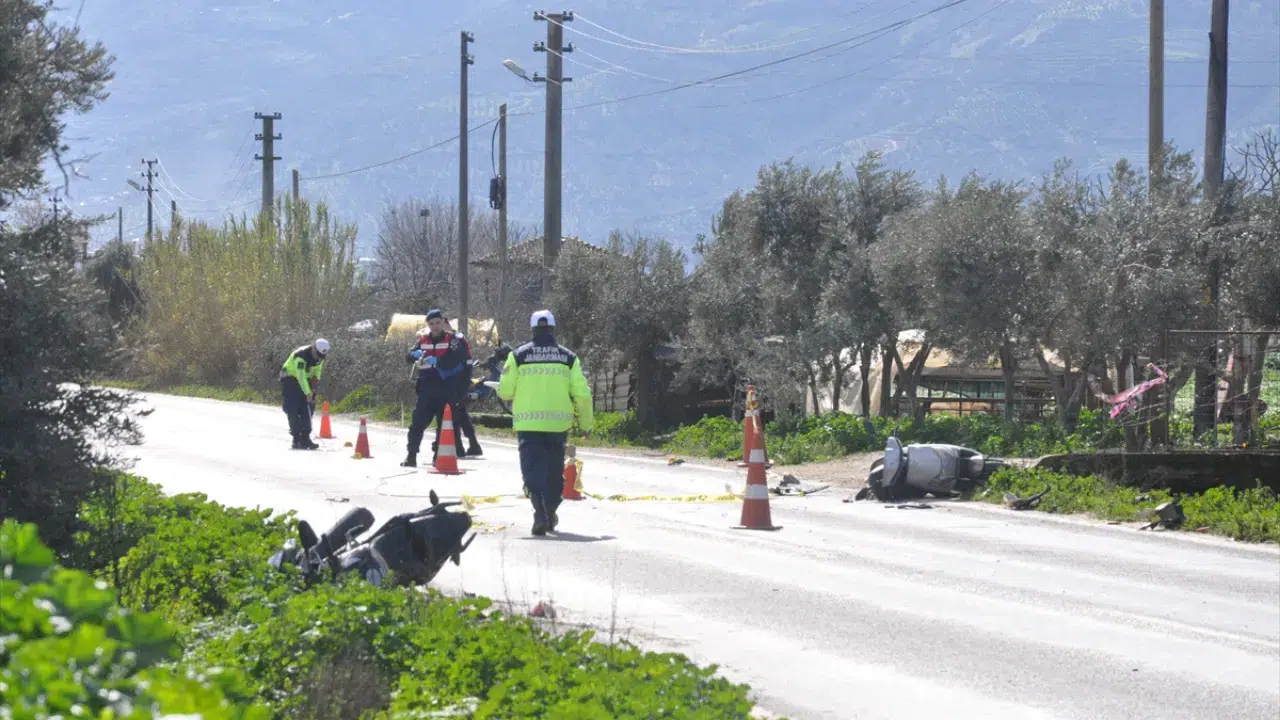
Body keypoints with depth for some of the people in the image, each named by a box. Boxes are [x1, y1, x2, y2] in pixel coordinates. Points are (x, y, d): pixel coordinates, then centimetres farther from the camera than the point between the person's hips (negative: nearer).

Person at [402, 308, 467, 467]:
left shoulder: (452, 340, 0)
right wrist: (415, 354, -20)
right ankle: (411, 455, -1)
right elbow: (408, 358, 4)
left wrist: (437, 361, -31)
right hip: (427, 388, 3)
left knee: (444, 424, 1)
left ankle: (438, 455, 8)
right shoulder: (423, 341, 12)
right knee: (418, 423, -2)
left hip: (446, 390, -3)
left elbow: (455, 359, -15)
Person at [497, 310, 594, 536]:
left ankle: (540, 514, -21)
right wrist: (586, 422, 12)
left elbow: (505, 391, -3)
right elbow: (582, 394, 0)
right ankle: (551, 513, 31)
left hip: (528, 423, -2)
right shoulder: (568, 357, 3)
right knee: (555, 470, 19)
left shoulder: (518, 356, -1)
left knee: (533, 469, -3)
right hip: (558, 423, 2)